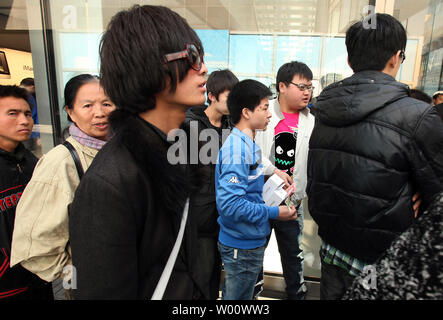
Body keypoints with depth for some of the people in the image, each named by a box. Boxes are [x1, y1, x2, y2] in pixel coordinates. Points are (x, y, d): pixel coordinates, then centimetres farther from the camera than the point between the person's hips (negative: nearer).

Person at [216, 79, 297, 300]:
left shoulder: (247, 144, 8)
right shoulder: (237, 149, -24)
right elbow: (230, 204, -30)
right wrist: (274, 213, -21)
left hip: (249, 242, 9)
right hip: (242, 246, -9)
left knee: (234, 295, 26)